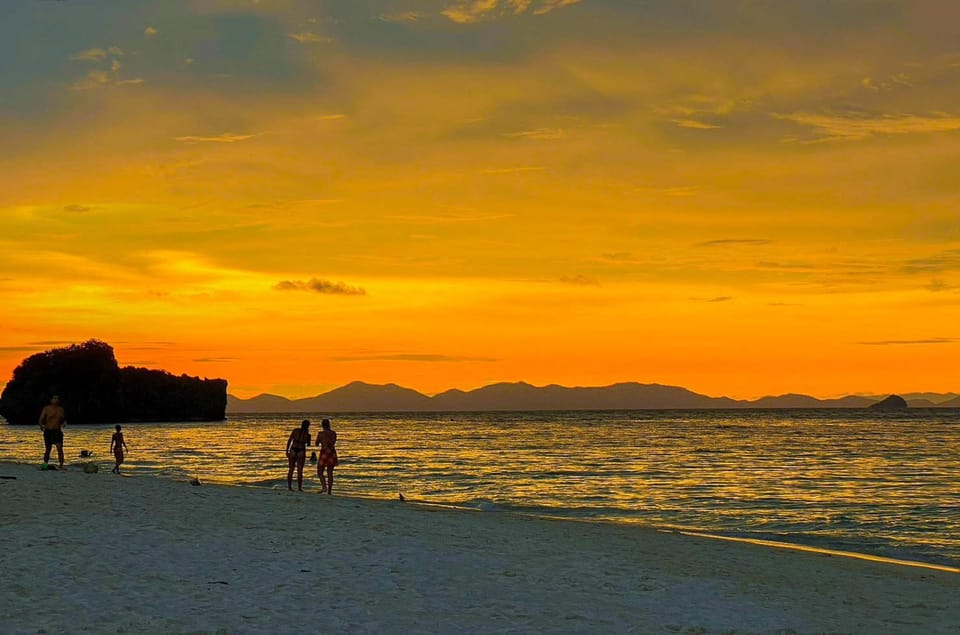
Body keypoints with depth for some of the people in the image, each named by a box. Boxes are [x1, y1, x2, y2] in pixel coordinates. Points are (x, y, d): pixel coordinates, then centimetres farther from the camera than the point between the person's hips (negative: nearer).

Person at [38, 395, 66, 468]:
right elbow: (41, 419, -6)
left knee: (60, 449, -11)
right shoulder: (46, 408, -1)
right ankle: (45, 465, 17)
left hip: (58, 431, 2)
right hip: (48, 431, -2)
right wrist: (41, 426, -25)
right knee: (48, 450, 4)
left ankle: (61, 465, -11)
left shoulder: (61, 409, 9)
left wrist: (64, 423, -1)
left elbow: (63, 419, 22)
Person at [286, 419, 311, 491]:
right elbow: (308, 444, 14)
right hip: (301, 451, -2)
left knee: (291, 469, 10)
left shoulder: (295, 430, 0)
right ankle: (299, 487, 2)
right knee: (300, 470, 4)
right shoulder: (307, 434, -1)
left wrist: (287, 450, 1)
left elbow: (289, 440, -3)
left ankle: (289, 486, 9)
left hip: (293, 450, 2)